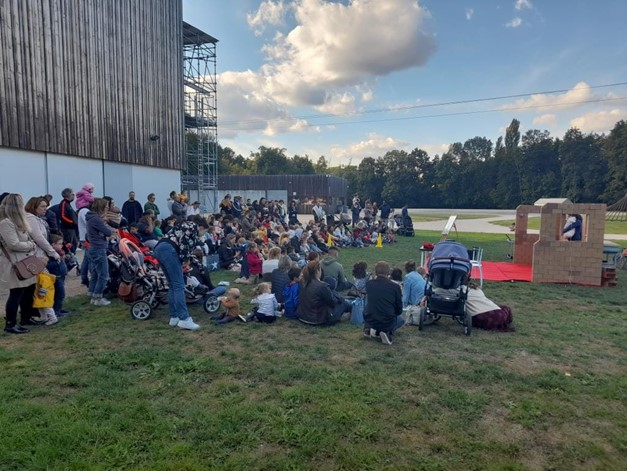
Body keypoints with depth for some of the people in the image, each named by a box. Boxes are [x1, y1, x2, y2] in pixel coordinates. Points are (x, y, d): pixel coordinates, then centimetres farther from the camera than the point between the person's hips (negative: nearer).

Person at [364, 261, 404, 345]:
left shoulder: (368, 284, -3)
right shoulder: (395, 286, -10)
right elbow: (399, 310, 1)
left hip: (370, 320, 3)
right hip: (388, 322, -3)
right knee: (401, 320, 30)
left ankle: (369, 329, 11)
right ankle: (387, 332, 1)